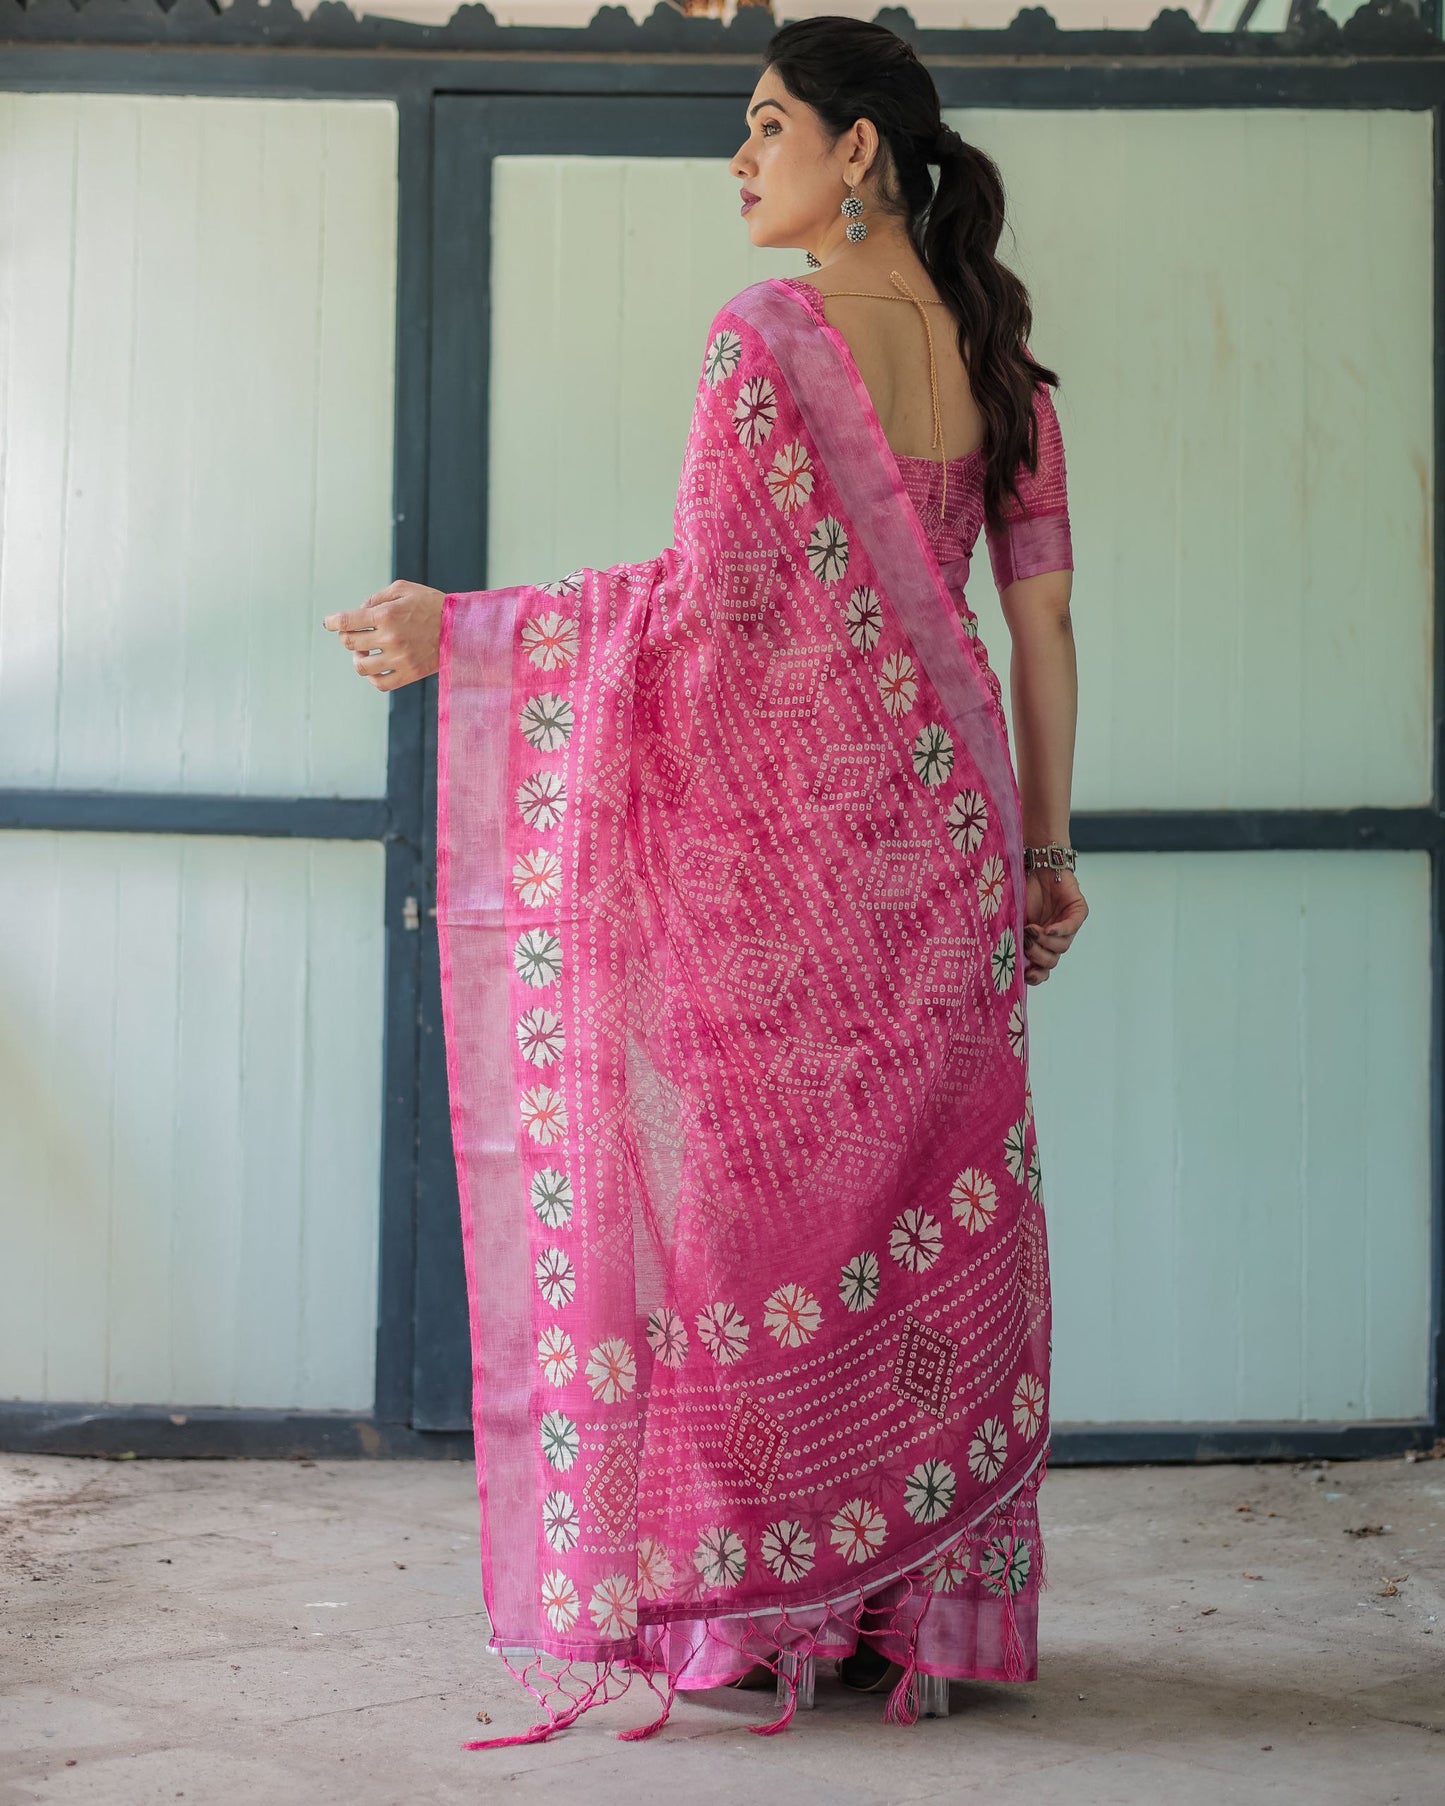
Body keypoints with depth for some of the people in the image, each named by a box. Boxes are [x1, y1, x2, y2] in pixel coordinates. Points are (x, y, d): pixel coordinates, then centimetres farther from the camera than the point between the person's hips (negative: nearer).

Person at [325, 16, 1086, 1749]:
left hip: (792, 814, -6)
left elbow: (709, 599, -16)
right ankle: (927, 1605, 14)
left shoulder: (771, 334, -10)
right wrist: (1046, 846, 14)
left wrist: (457, 629, -9)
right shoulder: (993, 354, 9)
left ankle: (762, 1602, 7)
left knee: (765, 1180, 2)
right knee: (929, 1199, 9)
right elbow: (1043, 619, 8)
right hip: (942, 815, 6)